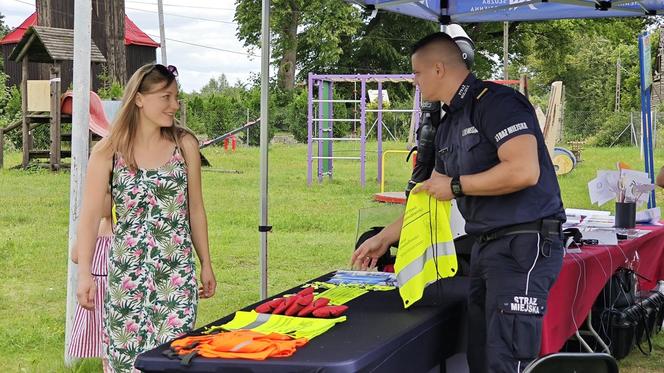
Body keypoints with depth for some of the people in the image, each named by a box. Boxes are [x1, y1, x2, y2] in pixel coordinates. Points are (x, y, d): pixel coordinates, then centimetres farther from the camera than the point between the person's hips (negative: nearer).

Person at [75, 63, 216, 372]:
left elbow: (195, 210, 11)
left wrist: (206, 264, 14)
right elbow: (90, 216, -4)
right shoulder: (108, 152, -2)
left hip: (177, 272, 1)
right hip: (127, 273, -1)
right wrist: (84, 274, -11)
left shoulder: (185, 144, 3)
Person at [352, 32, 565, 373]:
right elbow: (430, 197, 26)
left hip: (525, 242, -10)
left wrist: (456, 186, -13)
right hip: (486, 244, 10)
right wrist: (384, 238, 26)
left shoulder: (496, 102, -11)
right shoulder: (449, 126, 18)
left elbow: (525, 171, -24)